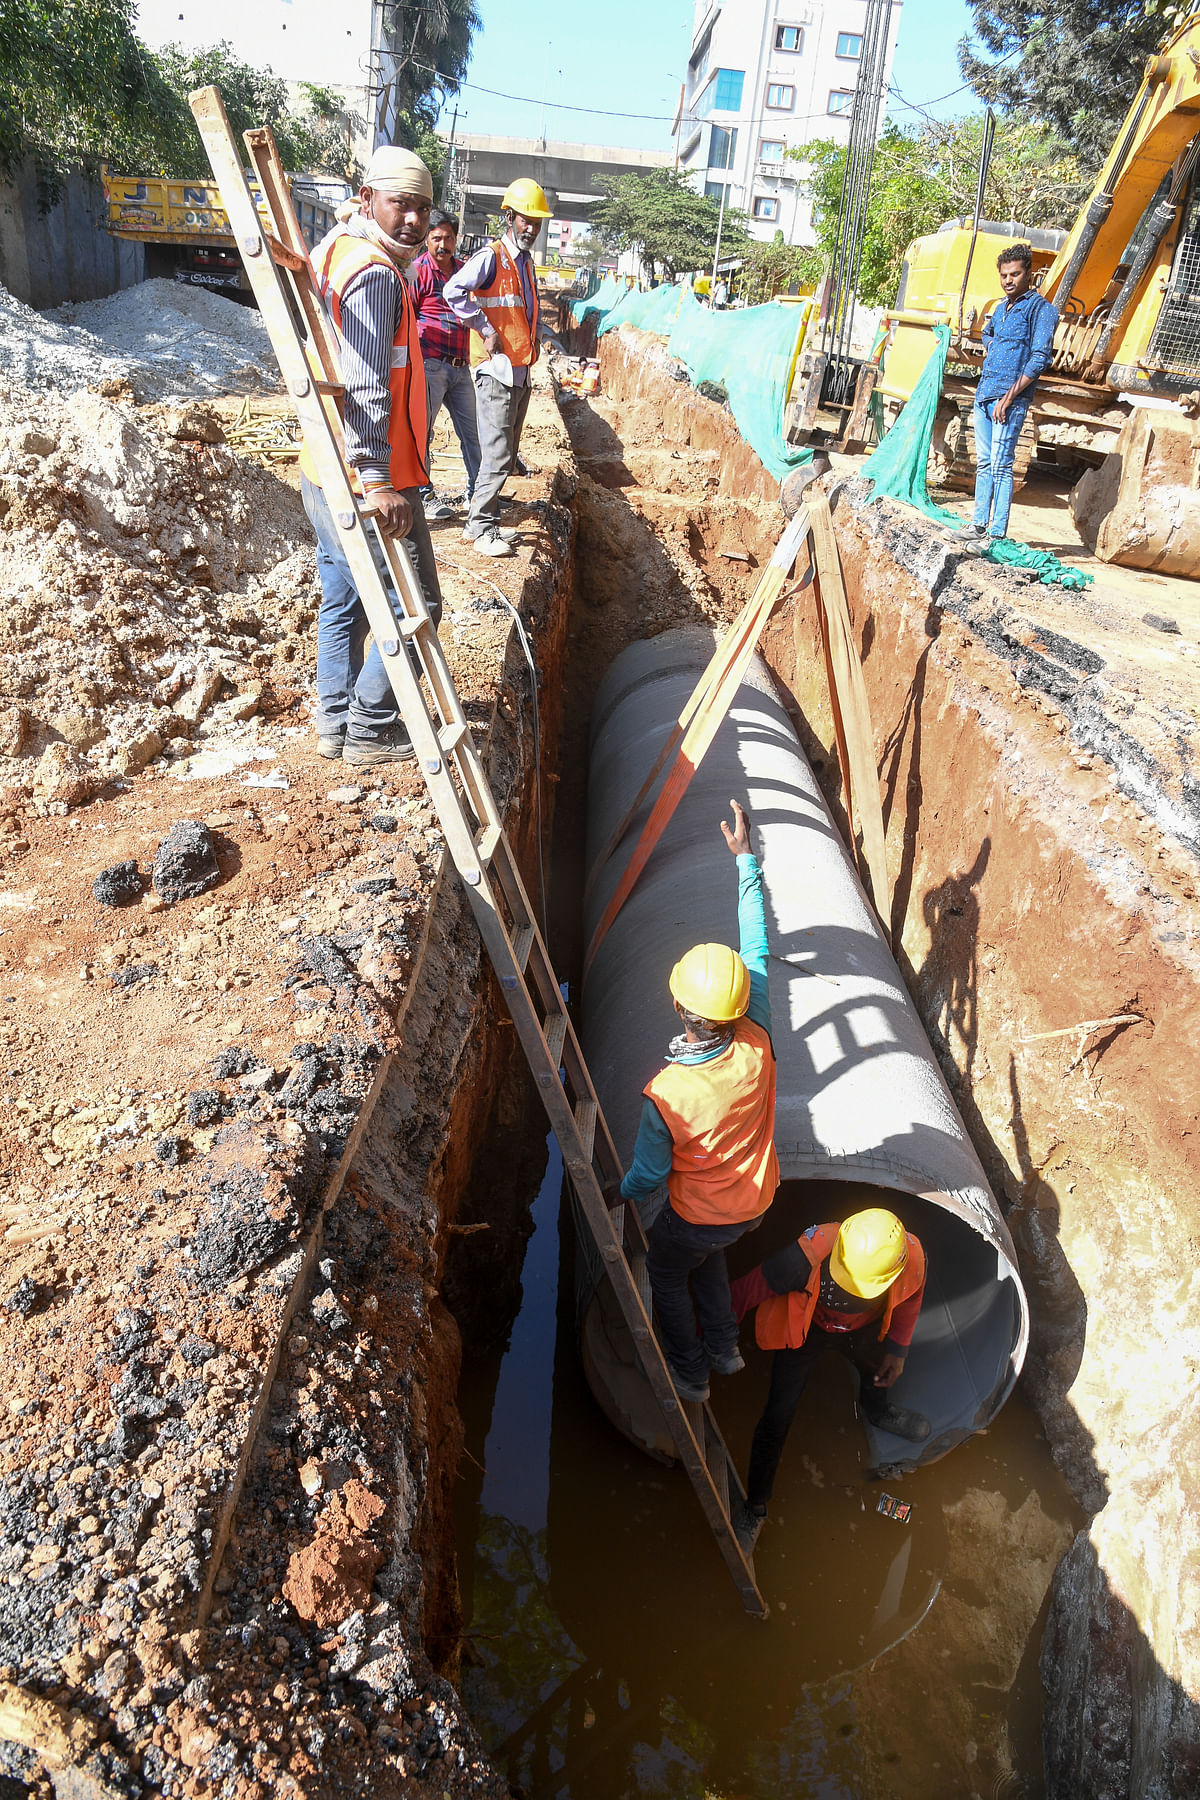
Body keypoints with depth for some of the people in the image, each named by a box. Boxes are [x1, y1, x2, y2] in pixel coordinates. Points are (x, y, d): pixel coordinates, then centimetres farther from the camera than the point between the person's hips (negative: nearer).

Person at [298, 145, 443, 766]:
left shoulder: (337, 252, 16)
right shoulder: (375, 273, -16)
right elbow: (365, 389, -27)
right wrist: (376, 482, -31)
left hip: (324, 472, 11)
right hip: (362, 481, -10)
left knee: (343, 601, 18)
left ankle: (335, 721, 28)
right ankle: (369, 731, 8)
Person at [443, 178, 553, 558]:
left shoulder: (526, 264, 19)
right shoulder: (491, 257, -7)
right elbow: (453, 291, -20)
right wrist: (486, 331, -18)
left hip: (521, 373, 9)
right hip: (496, 371, -9)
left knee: (507, 457, 10)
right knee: (498, 456, -11)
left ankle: (481, 520, 18)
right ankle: (481, 528, -4)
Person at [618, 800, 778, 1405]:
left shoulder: (664, 1095, -38)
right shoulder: (758, 1044, -30)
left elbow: (650, 1172, -19)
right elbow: (756, 950, -20)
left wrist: (623, 1192, 5)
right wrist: (745, 859, -15)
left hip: (699, 1215, -4)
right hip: (754, 1204, 4)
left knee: (666, 1272, 28)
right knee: (708, 1255, 35)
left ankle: (690, 1374, 44)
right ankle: (724, 1348, 49)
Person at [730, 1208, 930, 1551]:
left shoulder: (912, 1259, -35)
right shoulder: (808, 1256, -46)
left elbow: (909, 1299, -8)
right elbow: (747, 1290, -31)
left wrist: (898, 1349, 4)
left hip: (863, 1329, 4)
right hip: (807, 1328, -3)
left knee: (880, 1372, 30)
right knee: (779, 1414, -3)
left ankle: (878, 1411, 69)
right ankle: (755, 1506, 20)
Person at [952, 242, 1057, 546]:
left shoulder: (1041, 309, -5)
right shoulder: (1001, 308, 17)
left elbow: (1039, 360, -14)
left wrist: (1009, 397, -20)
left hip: (1011, 399, -8)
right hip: (984, 394, 8)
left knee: (1001, 465, -11)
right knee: (983, 463, 10)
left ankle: (997, 535, -12)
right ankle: (979, 525, 16)